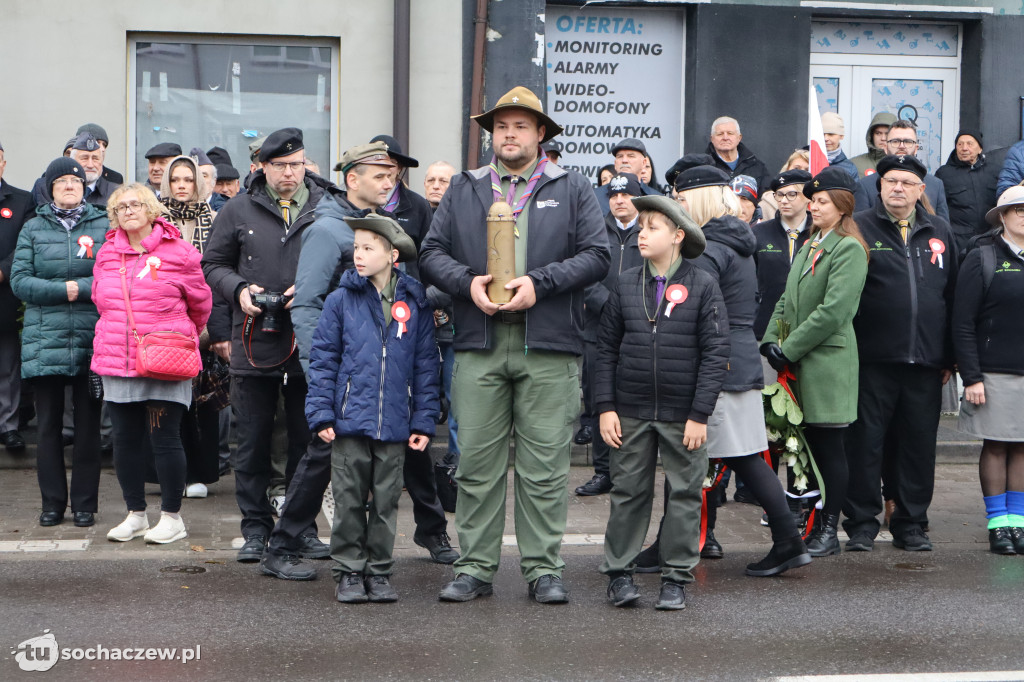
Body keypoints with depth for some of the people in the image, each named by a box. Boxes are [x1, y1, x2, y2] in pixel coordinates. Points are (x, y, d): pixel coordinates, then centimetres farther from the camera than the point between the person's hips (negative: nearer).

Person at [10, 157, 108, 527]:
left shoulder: (104, 226, 7)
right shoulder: (33, 229, 10)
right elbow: (19, 281, 1)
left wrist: (80, 288, -12)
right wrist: (62, 290, -11)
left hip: (90, 340, -1)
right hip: (44, 340, 1)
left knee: (88, 424, 2)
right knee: (48, 424, 4)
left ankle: (85, 504, 10)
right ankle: (52, 503, 13)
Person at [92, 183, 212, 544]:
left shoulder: (178, 252, -3)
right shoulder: (107, 255, 10)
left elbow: (200, 303, 7)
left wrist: (181, 339, 19)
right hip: (116, 362, 5)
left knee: (164, 438, -4)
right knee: (125, 439, 8)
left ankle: (172, 517, 8)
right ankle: (135, 514, 21)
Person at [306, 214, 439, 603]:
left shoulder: (414, 304, 3)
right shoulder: (342, 300, 1)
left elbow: (426, 365, 6)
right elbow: (323, 359, 1)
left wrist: (424, 421, 2)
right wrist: (321, 414, -5)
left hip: (395, 424, 1)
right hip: (349, 420, -1)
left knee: (386, 501, 8)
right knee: (349, 501, 4)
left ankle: (379, 572, 20)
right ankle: (349, 573, 15)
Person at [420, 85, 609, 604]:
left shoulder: (572, 190, 10)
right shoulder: (463, 190, 16)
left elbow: (595, 255, 1)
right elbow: (431, 253, 10)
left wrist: (538, 282, -11)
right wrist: (468, 282, -9)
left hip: (548, 348, -1)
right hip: (478, 346, 2)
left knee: (544, 466, 0)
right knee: (478, 463, 2)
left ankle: (543, 569, 9)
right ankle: (474, 568, 11)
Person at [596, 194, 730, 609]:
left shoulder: (702, 286, -4)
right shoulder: (625, 284, 4)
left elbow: (716, 353, -5)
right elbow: (607, 348, 6)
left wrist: (700, 414, -10)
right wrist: (606, 407, -1)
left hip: (683, 415, -2)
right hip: (631, 411, 2)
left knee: (684, 494, 5)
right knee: (628, 491, 7)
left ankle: (676, 576, 15)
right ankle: (619, 572, 16)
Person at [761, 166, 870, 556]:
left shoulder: (849, 249, -10)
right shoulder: (809, 247, 17)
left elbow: (834, 311, -18)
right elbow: (787, 300, 17)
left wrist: (790, 349, -14)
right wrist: (772, 340, 1)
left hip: (828, 363, -8)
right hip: (799, 366, 8)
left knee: (829, 448, -1)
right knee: (807, 447, 10)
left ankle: (828, 532, 5)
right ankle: (811, 525, 18)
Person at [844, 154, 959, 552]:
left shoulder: (939, 233, 13)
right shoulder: (859, 228, 2)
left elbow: (952, 297, 15)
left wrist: (949, 357, 11)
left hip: (925, 363, 3)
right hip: (873, 359, -3)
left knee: (919, 445, 8)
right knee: (865, 443, 0)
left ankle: (911, 526, 18)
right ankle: (862, 524, 10)